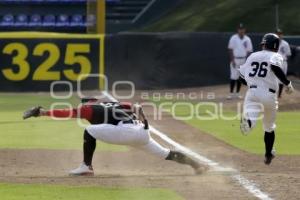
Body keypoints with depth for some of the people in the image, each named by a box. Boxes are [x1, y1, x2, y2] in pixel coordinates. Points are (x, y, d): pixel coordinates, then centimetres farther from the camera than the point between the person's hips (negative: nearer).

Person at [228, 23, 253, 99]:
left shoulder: (247, 39, 4)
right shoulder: (233, 38, -4)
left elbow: (249, 51, 7)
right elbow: (230, 50, -5)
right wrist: (232, 60, -12)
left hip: (243, 60, 3)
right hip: (235, 59, -3)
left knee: (240, 77, 6)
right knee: (233, 77, -7)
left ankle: (237, 93, 14)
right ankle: (231, 93, -2)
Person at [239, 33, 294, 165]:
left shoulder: (253, 56, 16)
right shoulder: (276, 56, 3)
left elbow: (242, 77, 16)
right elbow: (275, 67, -21)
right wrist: (288, 84, -13)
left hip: (252, 92, 1)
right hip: (269, 95, -1)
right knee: (269, 127, 21)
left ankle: (247, 121, -57)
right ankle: (268, 154, 37)